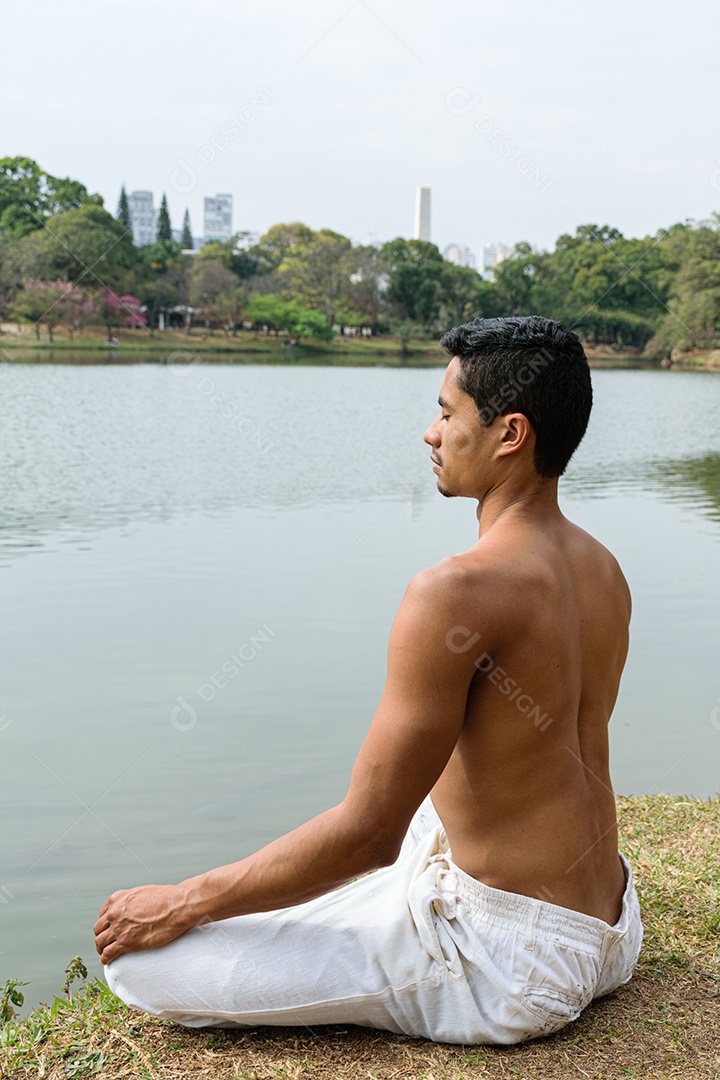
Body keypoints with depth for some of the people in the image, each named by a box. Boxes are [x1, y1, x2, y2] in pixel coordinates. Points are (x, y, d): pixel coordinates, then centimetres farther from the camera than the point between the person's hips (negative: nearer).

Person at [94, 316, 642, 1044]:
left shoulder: (458, 590, -26)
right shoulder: (601, 568, 2)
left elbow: (365, 831, -23)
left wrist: (184, 903, -11)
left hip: (510, 961, -9)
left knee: (145, 960, -10)